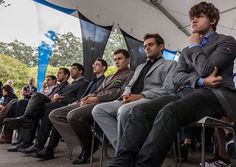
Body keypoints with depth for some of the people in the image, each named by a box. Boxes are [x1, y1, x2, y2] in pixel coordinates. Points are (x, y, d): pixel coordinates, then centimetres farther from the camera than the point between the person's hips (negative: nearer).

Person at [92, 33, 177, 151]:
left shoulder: (170, 64, 13)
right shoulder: (140, 67, 34)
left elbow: (168, 89, -4)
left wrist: (141, 96, -14)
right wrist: (126, 94, 1)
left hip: (150, 101, -7)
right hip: (130, 100, 7)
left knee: (124, 110, -37)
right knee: (98, 110, -16)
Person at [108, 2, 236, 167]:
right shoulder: (187, 51, 28)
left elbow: (205, 69, -9)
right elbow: (177, 77, 11)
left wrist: (194, 46, 8)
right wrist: (201, 81, -8)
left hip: (214, 94, -5)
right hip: (187, 92, 6)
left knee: (168, 112, -38)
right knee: (140, 111, -22)